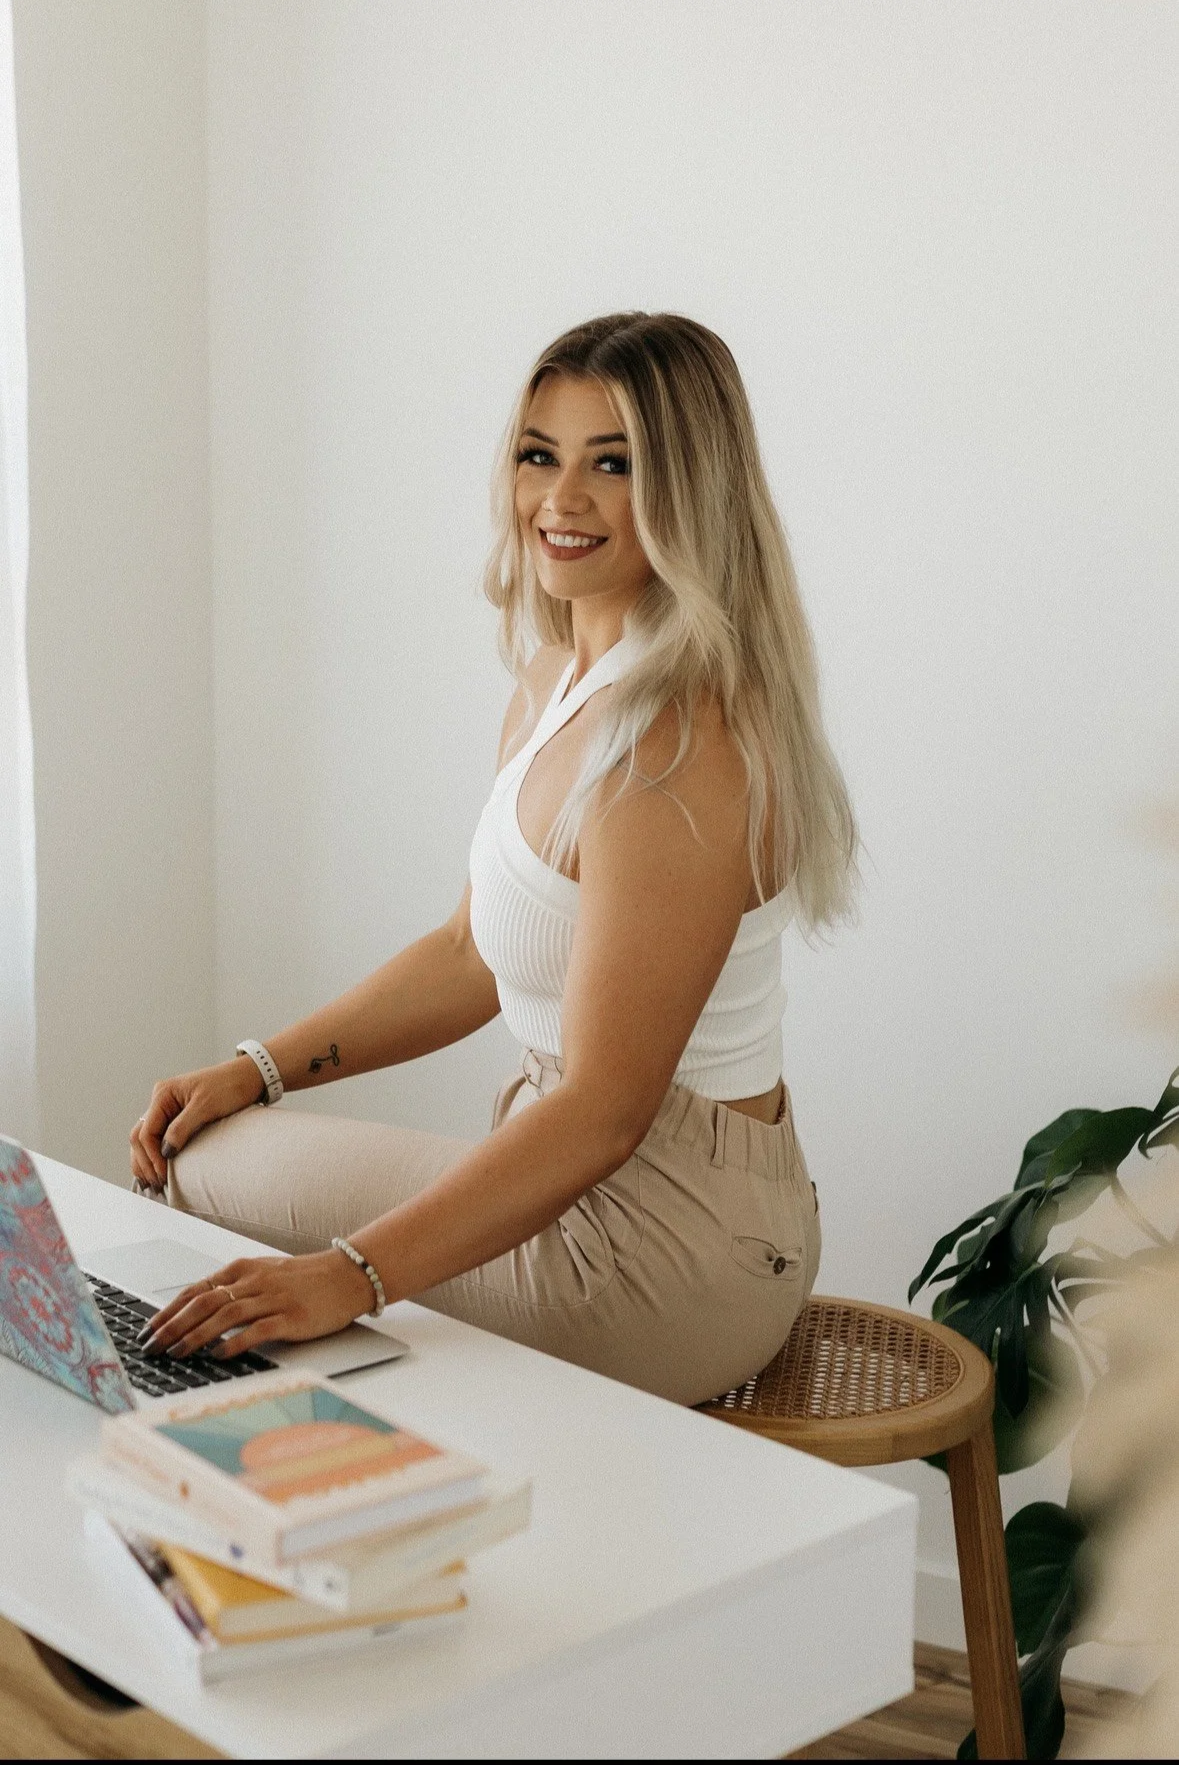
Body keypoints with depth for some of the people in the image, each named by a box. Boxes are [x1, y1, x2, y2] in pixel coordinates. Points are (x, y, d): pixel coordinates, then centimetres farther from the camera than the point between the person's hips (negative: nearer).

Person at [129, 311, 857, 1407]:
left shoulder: (673, 741, -25)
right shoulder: (559, 677, 5)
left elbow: (605, 1108, -28)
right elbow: (478, 955, 15)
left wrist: (354, 1276, -34)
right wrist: (257, 1069, 8)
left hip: (668, 1237, -9)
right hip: (580, 1165, 9)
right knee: (196, 1153, 16)